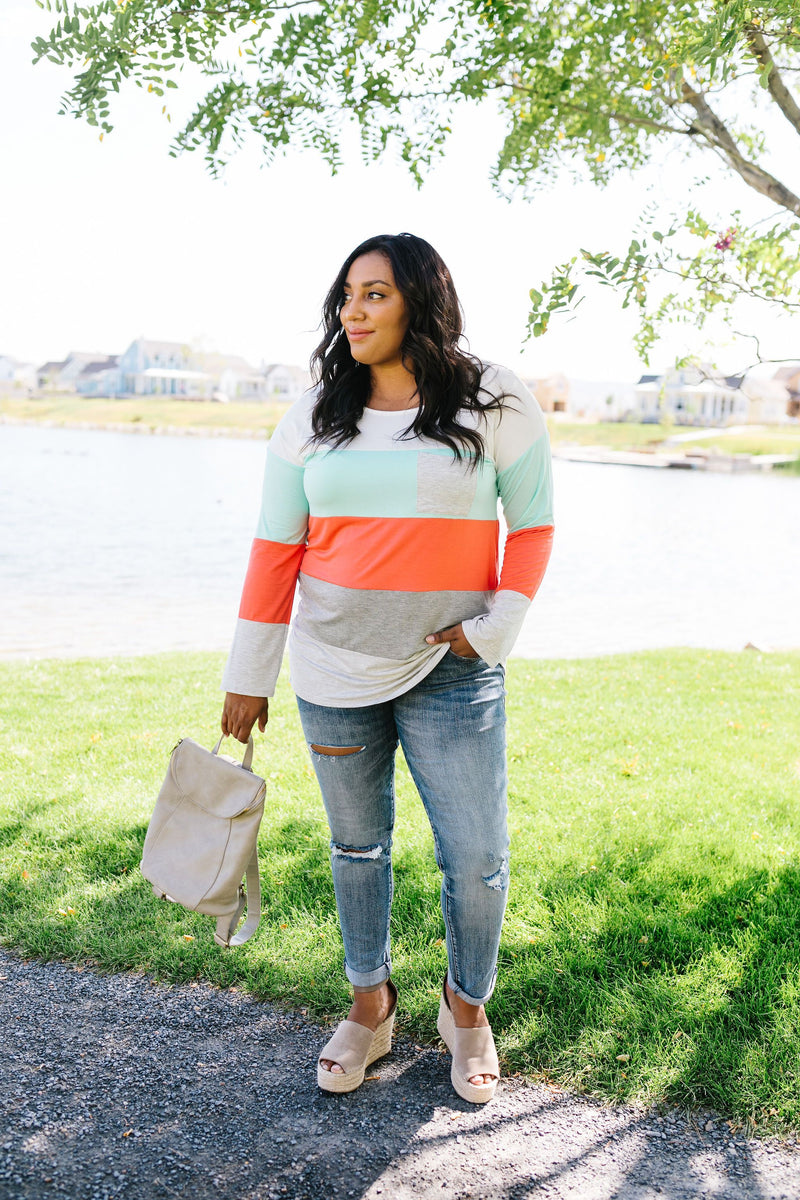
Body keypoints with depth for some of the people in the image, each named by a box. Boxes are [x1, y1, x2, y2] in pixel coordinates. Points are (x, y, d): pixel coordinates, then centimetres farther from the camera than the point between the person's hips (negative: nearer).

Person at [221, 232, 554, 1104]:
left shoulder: (496, 407, -4)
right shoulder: (313, 418, 2)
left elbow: (532, 526, 3)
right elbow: (276, 550, 3)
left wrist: (494, 629, -10)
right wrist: (248, 676, 3)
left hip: (452, 675, -2)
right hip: (333, 672, 2)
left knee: (476, 860, 3)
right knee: (356, 846, 15)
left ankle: (466, 1007, 30)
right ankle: (370, 1005, 36)